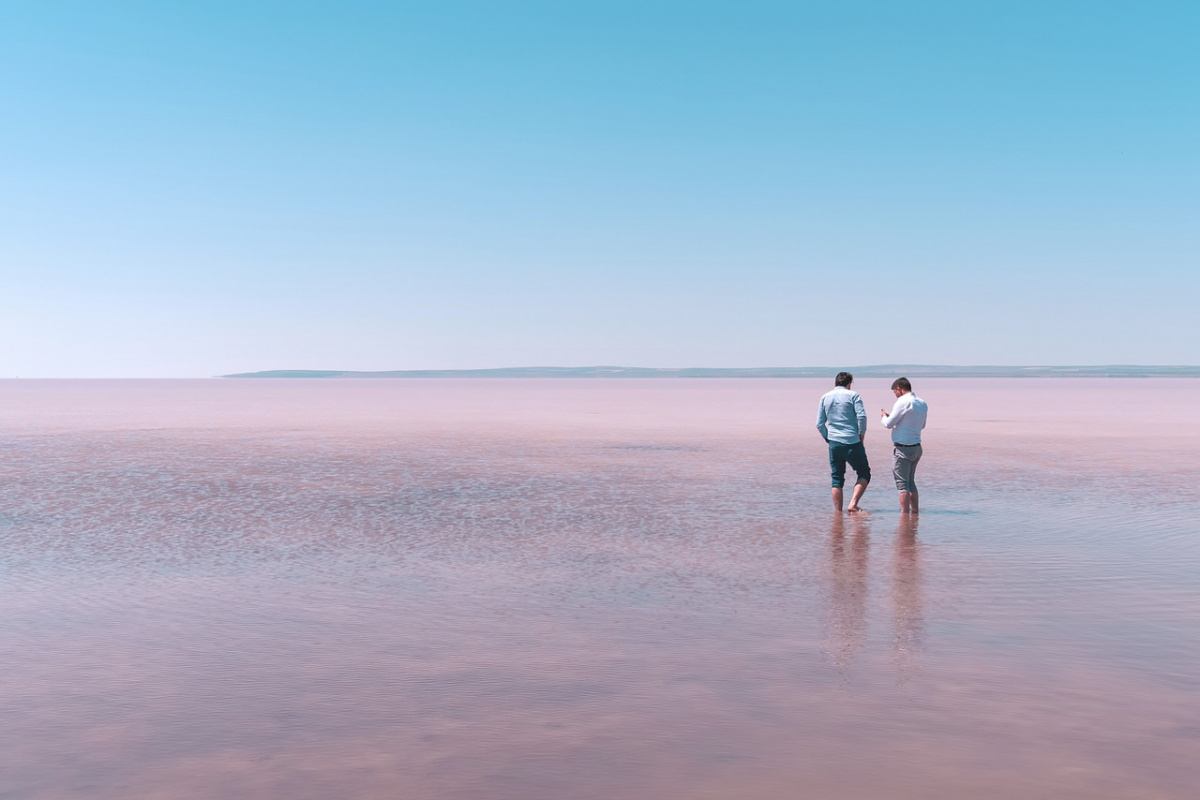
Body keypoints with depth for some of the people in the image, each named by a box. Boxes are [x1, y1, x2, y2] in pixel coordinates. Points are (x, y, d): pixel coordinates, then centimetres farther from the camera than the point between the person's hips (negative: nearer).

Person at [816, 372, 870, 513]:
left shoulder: (825, 397, 10)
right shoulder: (853, 395, 0)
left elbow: (819, 424, 6)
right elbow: (862, 416, -12)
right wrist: (861, 434, 1)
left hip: (834, 443, 3)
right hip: (853, 443, -3)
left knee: (837, 479, 10)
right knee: (864, 473, 9)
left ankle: (838, 513, 7)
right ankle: (853, 504, -8)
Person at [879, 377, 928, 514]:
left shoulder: (903, 402, -15)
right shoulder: (922, 404, 9)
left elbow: (889, 424, -13)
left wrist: (884, 416, 10)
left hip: (902, 448, -8)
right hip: (917, 447, 8)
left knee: (902, 483, -3)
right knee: (911, 481, 18)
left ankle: (904, 514, -4)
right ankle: (915, 511, 22)